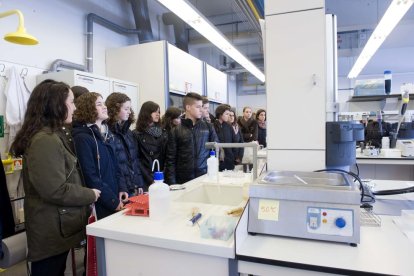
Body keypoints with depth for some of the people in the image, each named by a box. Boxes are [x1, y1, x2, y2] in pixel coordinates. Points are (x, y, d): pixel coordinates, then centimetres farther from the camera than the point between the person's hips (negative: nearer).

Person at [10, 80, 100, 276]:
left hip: (58, 226, 10)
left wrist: (86, 194, 12)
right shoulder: (44, 140, -23)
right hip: (51, 230, -10)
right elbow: (56, 191, -26)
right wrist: (90, 195, -13)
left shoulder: (56, 135, 11)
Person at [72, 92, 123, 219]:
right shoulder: (82, 138, -15)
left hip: (114, 200, 7)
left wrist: (119, 190, 3)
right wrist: (113, 200, -16)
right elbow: (90, 176, -19)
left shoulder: (107, 133, 9)